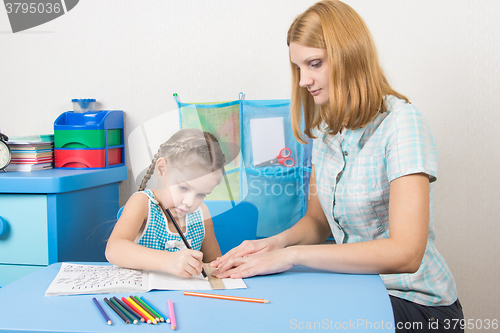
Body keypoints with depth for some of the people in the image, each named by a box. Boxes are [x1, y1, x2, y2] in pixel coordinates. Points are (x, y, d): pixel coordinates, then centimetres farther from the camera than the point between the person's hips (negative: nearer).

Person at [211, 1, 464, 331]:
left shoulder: (401, 122, -19)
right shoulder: (326, 130, 6)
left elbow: (404, 253, -27)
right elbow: (317, 220, 12)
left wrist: (291, 255, -26)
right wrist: (278, 242, -11)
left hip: (414, 304, -6)